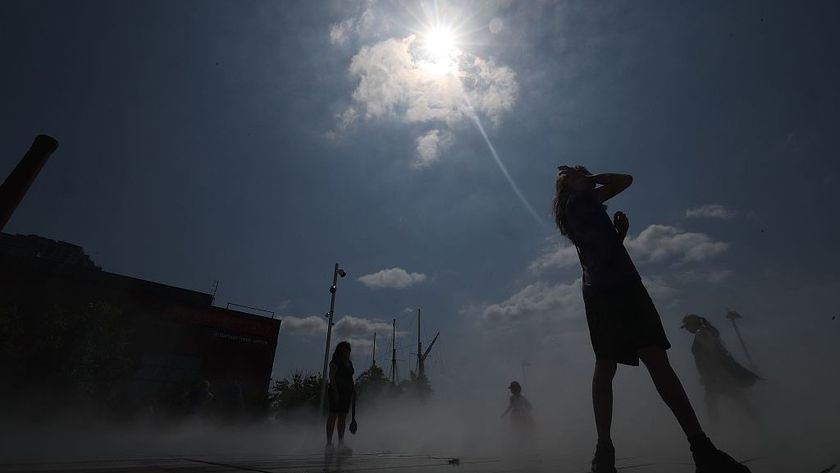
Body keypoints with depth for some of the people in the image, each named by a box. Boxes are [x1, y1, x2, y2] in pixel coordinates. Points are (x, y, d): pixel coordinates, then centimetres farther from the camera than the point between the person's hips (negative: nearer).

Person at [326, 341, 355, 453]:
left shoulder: (349, 363, 18)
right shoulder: (336, 361, -5)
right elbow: (331, 376, -13)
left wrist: (353, 390, 13)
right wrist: (335, 391, -20)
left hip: (347, 392, 8)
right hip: (337, 391, -8)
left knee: (343, 418, 7)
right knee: (333, 416, -5)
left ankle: (341, 444, 10)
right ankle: (329, 443, 1)